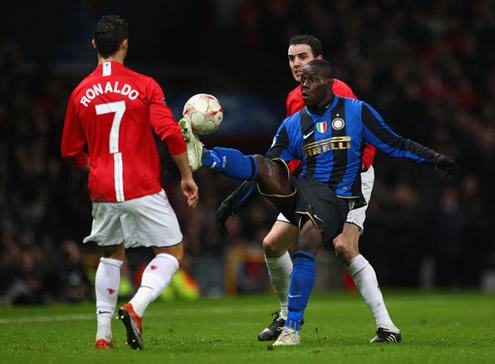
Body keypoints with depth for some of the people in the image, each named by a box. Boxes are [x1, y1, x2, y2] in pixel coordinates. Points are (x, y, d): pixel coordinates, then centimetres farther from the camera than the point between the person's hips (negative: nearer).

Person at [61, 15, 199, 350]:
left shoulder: (80, 93, 6)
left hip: (103, 192, 4)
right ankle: (137, 306, -18)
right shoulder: (144, 85, -4)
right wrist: (187, 176, -4)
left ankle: (103, 332, 12)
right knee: (172, 251, 7)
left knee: (112, 255, 22)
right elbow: (170, 133, -14)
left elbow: (71, 152, 13)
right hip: (143, 188, -4)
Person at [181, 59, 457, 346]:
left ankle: (292, 329, -25)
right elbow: (270, 172, 17)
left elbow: (395, 144, 9)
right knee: (261, 164, -22)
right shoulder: (293, 125, 15)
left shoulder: (357, 112, 6)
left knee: (306, 246, -28)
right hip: (298, 191, 4)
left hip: (334, 201, -4)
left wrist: (435, 158, -1)